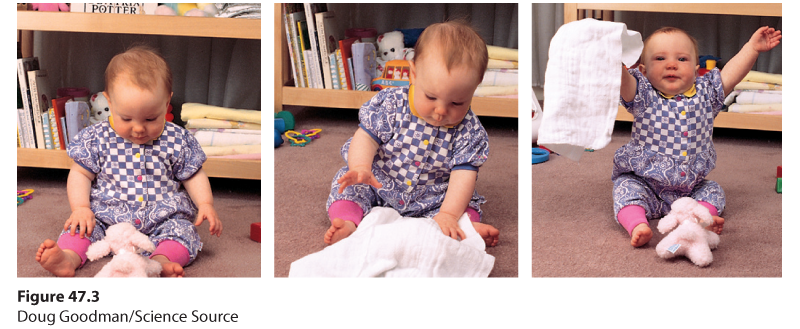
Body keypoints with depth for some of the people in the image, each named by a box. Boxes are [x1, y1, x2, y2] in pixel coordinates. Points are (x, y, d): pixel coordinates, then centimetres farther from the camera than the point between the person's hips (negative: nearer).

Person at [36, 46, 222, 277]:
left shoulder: (177, 141, -1)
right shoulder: (97, 139, -2)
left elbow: (193, 176, 9)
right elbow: (80, 174, 5)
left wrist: (206, 204, -7)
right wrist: (81, 208, -10)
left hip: (161, 219, 0)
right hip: (107, 218, 1)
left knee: (182, 229, -25)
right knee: (80, 226, -21)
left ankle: (162, 260, -49)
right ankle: (69, 256, -44)